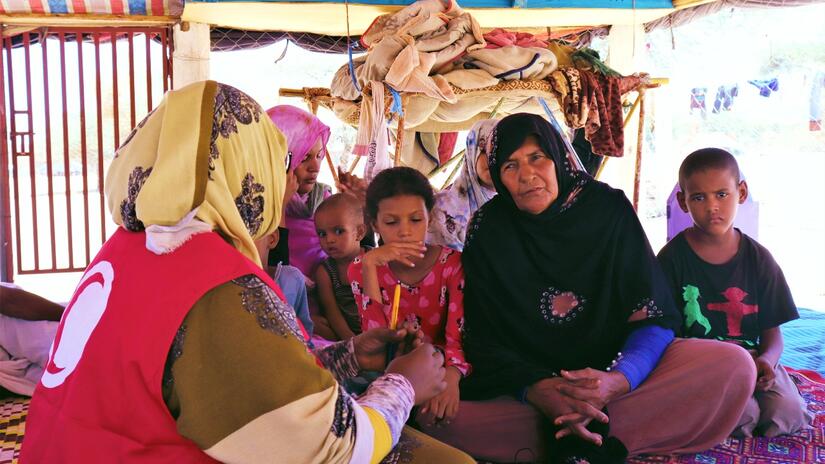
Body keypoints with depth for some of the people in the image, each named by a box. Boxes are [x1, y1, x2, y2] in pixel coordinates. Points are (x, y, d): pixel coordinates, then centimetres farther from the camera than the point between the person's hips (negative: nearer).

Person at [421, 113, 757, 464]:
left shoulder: (607, 208, -4)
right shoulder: (489, 229, -3)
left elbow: (654, 316, -6)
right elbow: (484, 339, -6)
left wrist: (618, 380, -26)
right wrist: (536, 390, -25)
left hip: (611, 373, 1)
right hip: (522, 386, 0)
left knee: (734, 366, -22)